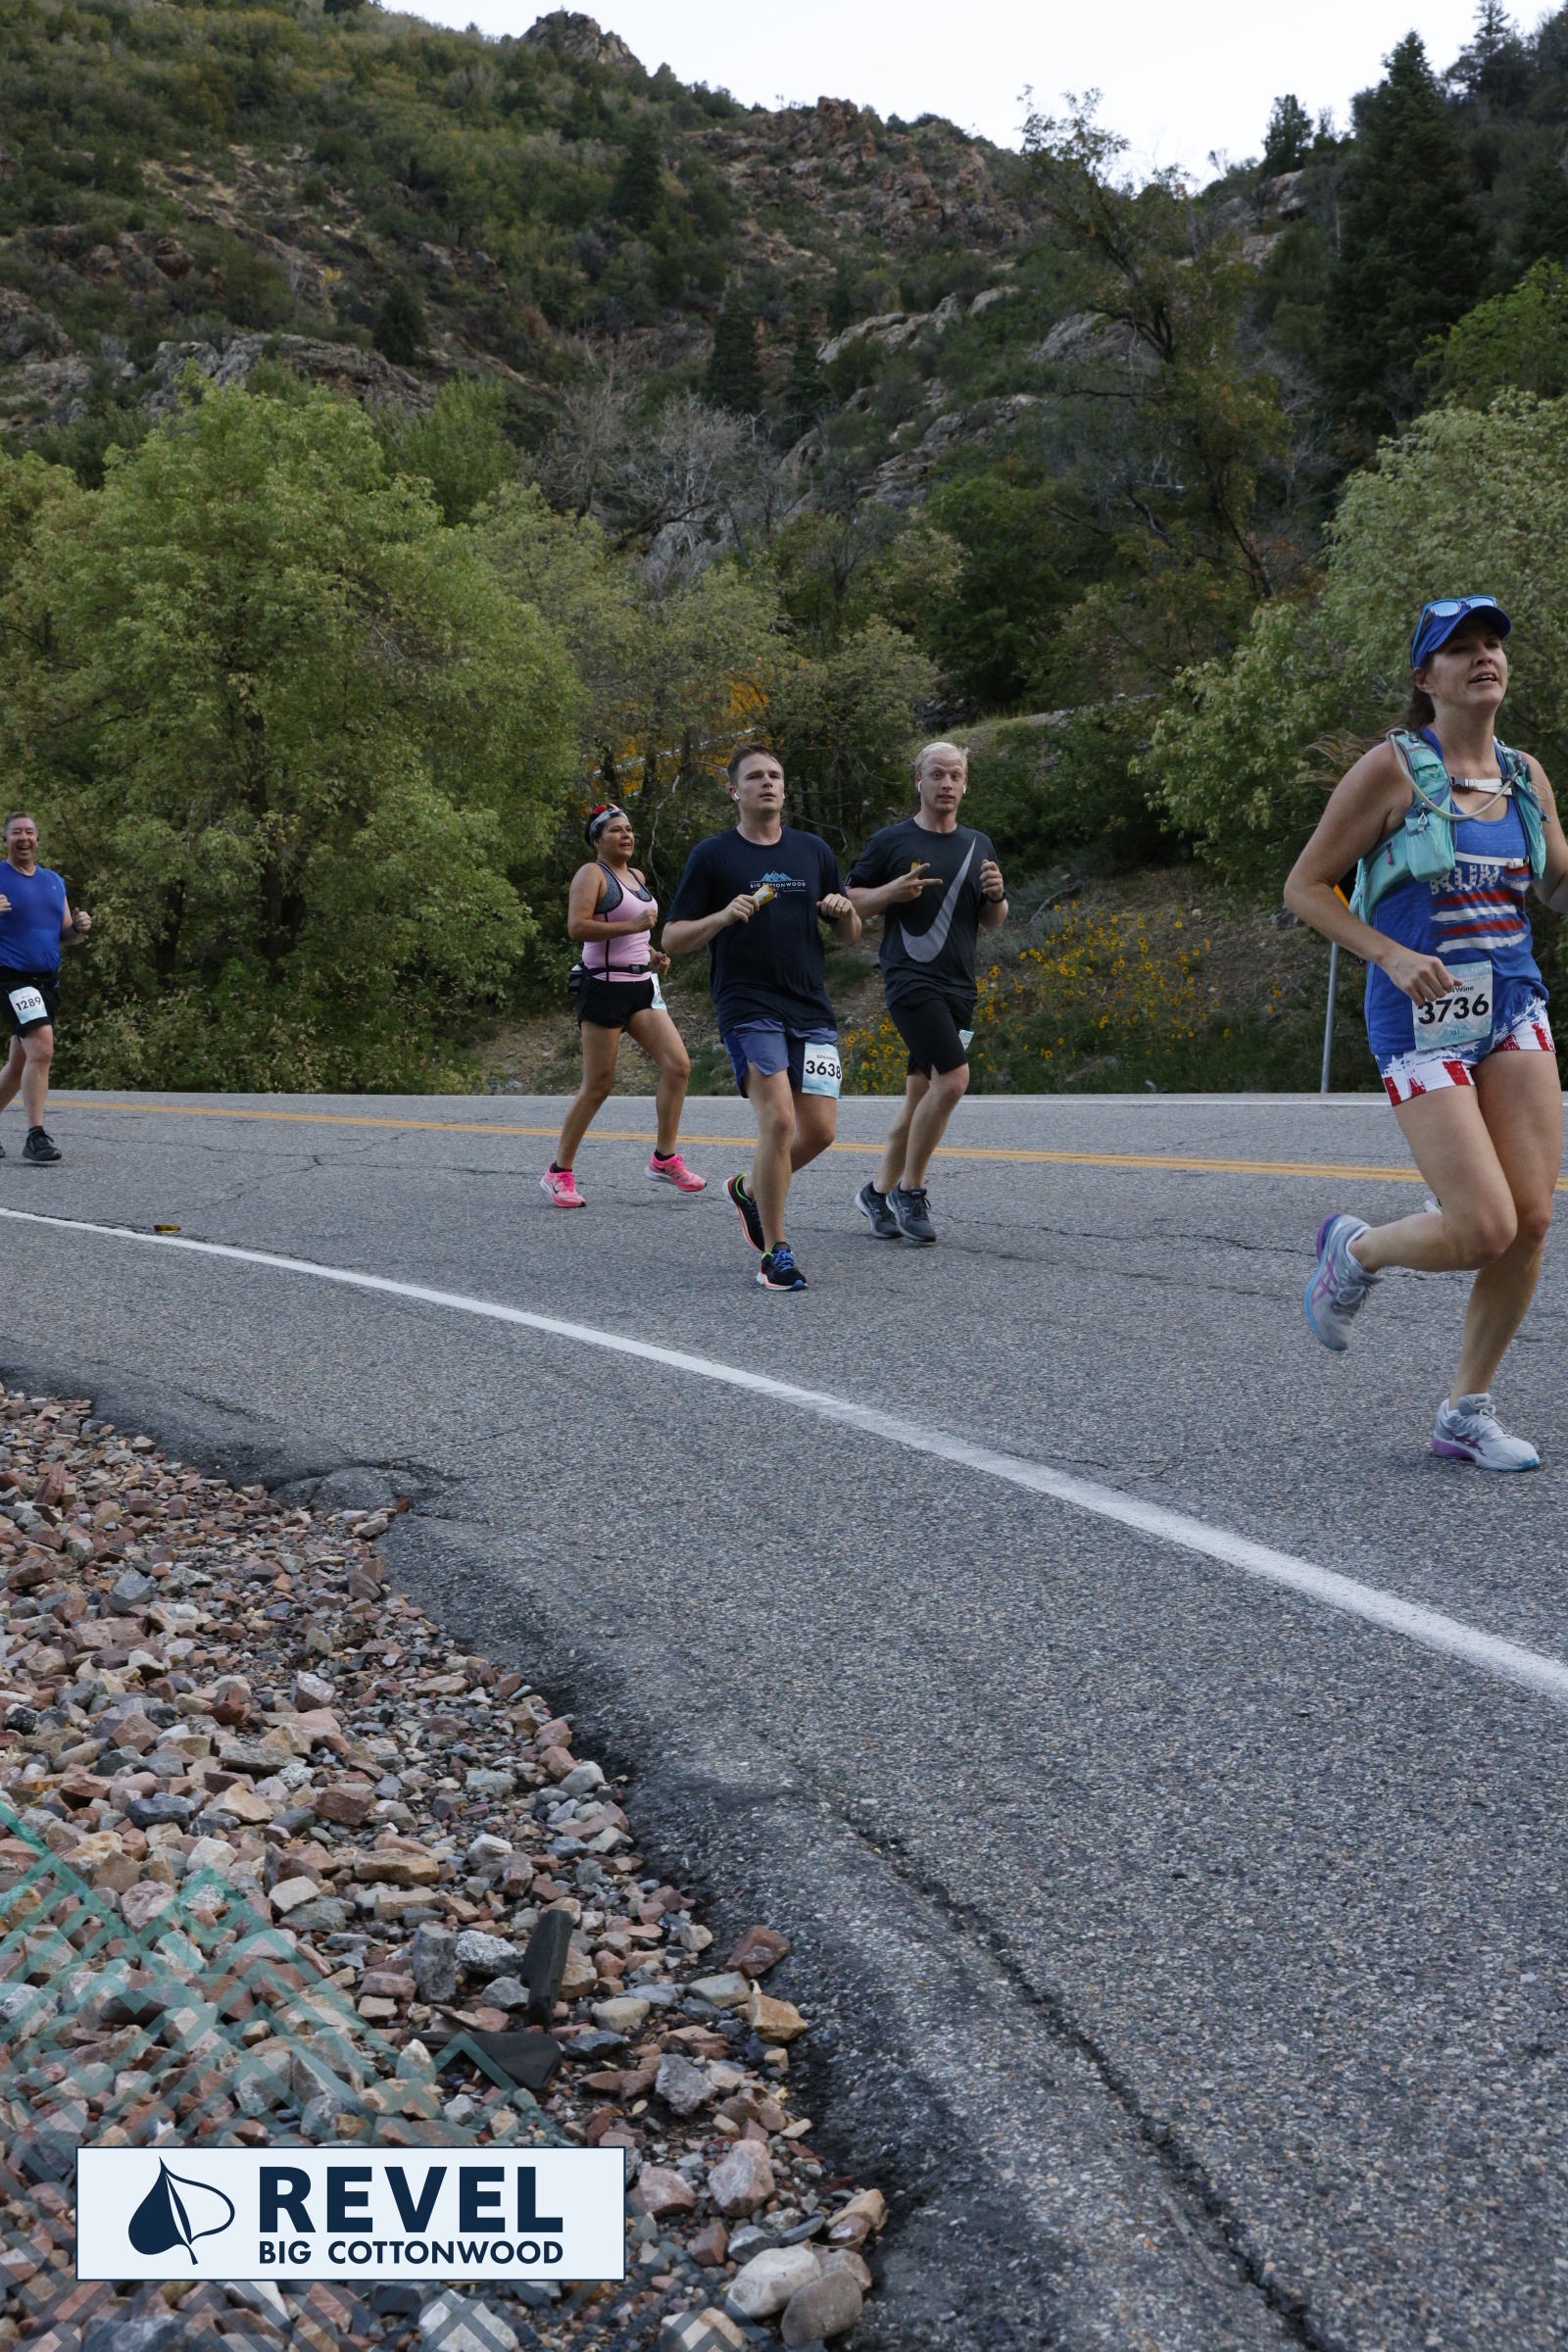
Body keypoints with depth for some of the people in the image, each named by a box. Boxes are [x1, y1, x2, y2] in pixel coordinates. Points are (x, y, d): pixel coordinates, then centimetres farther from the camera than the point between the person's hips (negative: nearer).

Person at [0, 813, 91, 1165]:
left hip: (48, 979, 7)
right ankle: (36, 1137, -19)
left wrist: (79, 928, -4)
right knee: (42, 1049, -22)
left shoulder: (54, 881, 15)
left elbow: (67, 936, 19)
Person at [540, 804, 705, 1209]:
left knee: (678, 1066, -5)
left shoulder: (637, 877, 19)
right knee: (598, 1084, -5)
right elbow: (576, 927, -19)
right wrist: (632, 925, -23)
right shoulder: (591, 874, -6)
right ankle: (559, 1172, 7)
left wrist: (652, 955, 15)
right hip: (605, 986, -8)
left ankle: (665, 1158, 6)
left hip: (642, 985, 8)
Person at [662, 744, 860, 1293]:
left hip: (811, 1010, 5)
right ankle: (775, 1252, -4)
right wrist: (724, 916, -16)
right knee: (778, 1120, -17)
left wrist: (845, 912, -5)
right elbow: (672, 939, 0)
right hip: (747, 1008, -4)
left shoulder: (814, 851, 14)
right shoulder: (711, 856, 2)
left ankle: (751, 1190, 29)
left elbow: (849, 938, 18)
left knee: (819, 1129, -1)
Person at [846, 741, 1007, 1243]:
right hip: (911, 980, -6)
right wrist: (892, 891, -15)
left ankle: (878, 1192, 21)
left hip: (959, 986, 6)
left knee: (921, 1093, 8)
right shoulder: (891, 841, 0)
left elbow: (992, 922, 20)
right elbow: (849, 901, 3)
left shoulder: (979, 846, 15)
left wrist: (996, 896, -2)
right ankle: (909, 1190, -4)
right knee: (953, 1077, -19)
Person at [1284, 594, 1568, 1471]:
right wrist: (1392, 954, -17)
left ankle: (1467, 1413, 14)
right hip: (1422, 1017, -6)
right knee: (1483, 1231, -13)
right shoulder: (1393, 768, -7)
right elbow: (1306, 886, -5)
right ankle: (1356, 1250, 20)